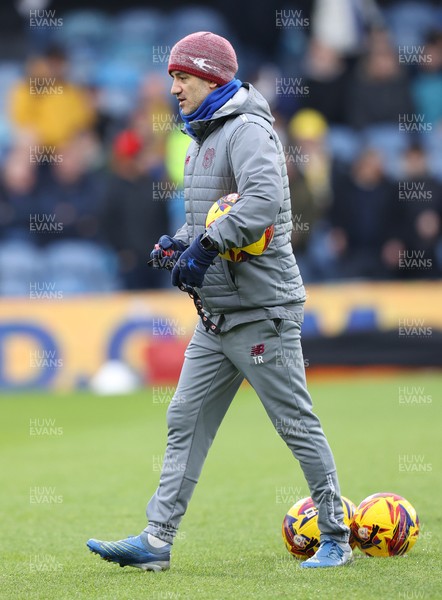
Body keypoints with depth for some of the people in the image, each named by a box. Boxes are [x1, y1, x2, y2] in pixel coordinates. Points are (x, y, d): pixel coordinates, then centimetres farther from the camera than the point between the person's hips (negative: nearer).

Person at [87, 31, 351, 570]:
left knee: (298, 426, -1)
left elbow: (262, 201, -30)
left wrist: (205, 245, -28)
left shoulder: (247, 130, -14)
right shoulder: (203, 138, 17)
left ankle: (336, 539, 9)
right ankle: (156, 541, 4)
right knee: (185, 422, 5)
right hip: (216, 315, 10)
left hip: (261, 311, -10)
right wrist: (180, 242, 8)